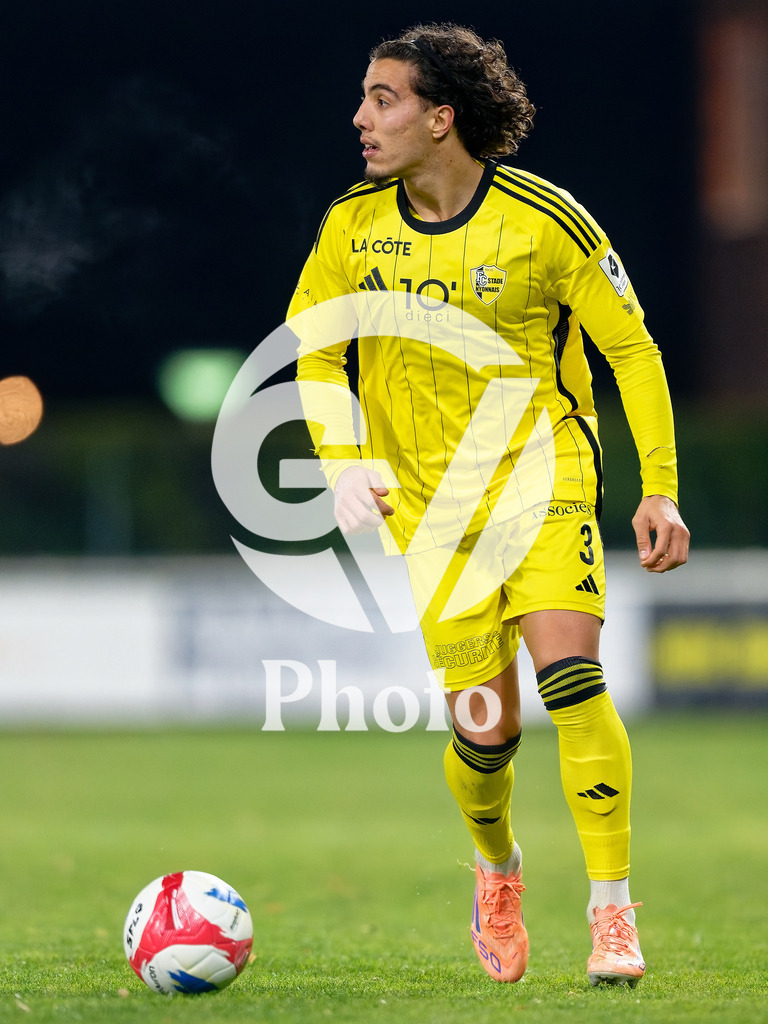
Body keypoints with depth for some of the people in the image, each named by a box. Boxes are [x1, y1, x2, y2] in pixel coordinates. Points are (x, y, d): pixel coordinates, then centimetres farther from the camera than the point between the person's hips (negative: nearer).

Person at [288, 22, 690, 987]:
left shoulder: (546, 220, -12)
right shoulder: (352, 226, -3)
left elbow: (631, 347, -2)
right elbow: (313, 347, 12)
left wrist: (659, 491, -7)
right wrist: (342, 462, -4)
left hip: (544, 476, -2)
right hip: (429, 500, 2)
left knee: (570, 673, -23)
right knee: (484, 729, -4)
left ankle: (613, 913, -12)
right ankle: (497, 870, 30)